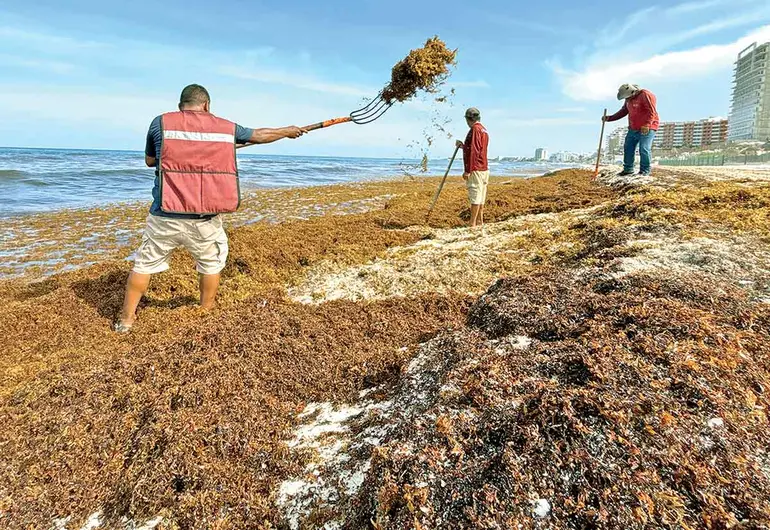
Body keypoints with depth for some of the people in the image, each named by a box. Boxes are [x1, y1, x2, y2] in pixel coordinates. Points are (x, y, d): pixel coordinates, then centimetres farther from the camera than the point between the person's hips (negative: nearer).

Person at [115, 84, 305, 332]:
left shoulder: (161, 123, 2)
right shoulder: (226, 127, 5)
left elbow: (149, 161, 16)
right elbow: (260, 135, 21)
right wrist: (287, 131, 38)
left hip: (165, 216, 0)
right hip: (205, 219, 0)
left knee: (145, 263, 16)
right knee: (212, 263, 23)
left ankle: (126, 318, 24)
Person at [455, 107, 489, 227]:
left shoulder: (475, 129, -12)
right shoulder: (484, 130, 18)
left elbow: (474, 152, -19)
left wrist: (467, 171, -20)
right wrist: (463, 146, 27)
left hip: (476, 169, -10)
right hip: (484, 169, 10)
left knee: (475, 197, -8)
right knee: (480, 197, 12)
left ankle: (473, 224, -7)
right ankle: (480, 221, 18)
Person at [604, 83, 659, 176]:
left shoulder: (646, 95, -13)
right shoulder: (629, 99, 13)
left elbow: (652, 112, -20)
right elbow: (623, 111, 21)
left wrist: (646, 125, -30)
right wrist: (610, 118, 12)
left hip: (647, 129, -9)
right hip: (633, 129, 9)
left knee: (644, 149, -14)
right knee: (628, 148, 7)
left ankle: (645, 171, -6)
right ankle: (628, 169, 17)